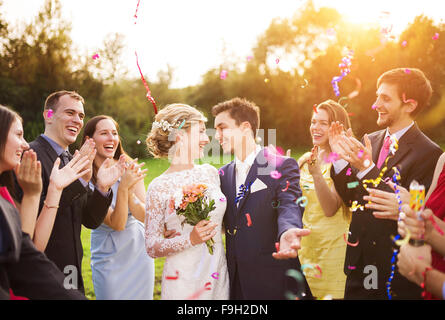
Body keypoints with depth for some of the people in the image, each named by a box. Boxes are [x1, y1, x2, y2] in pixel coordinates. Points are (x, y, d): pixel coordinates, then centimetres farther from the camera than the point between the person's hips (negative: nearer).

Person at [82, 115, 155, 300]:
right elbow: (117, 223, -20)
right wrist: (123, 187, -34)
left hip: (139, 253, 3)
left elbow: (144, 216, -10)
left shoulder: (130, 167, -8)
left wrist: (130, 190, -27)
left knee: (143, 296, 14)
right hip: (109, 260, -3)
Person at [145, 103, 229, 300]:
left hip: (219, 276, 5)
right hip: (183, 282, -5)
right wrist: (190, 239, -21)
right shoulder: (159, 187, -11)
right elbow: (151, 247, -10)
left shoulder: (210, 172, 5)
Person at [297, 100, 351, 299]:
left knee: (330, 294, 3)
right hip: (304, 243, 6)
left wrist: (317, 174, -31)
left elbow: (330, 209, -22)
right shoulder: (306, 159, 5)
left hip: (331, 244, -6)